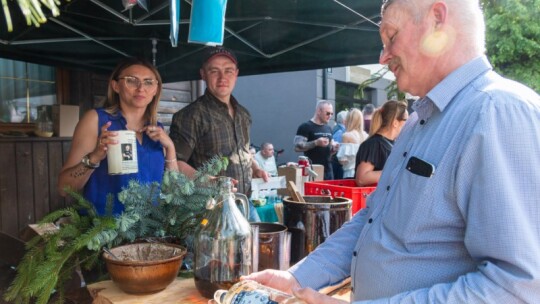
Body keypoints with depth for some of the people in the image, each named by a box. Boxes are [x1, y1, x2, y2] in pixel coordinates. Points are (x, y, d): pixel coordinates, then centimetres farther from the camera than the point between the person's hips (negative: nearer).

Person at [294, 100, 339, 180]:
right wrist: (315, 143, -23)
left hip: (328, 170, 7)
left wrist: (334, 148, 1)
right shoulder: (305, 127, -6)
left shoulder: (328, 128, 17)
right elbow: (297, 147, -14)